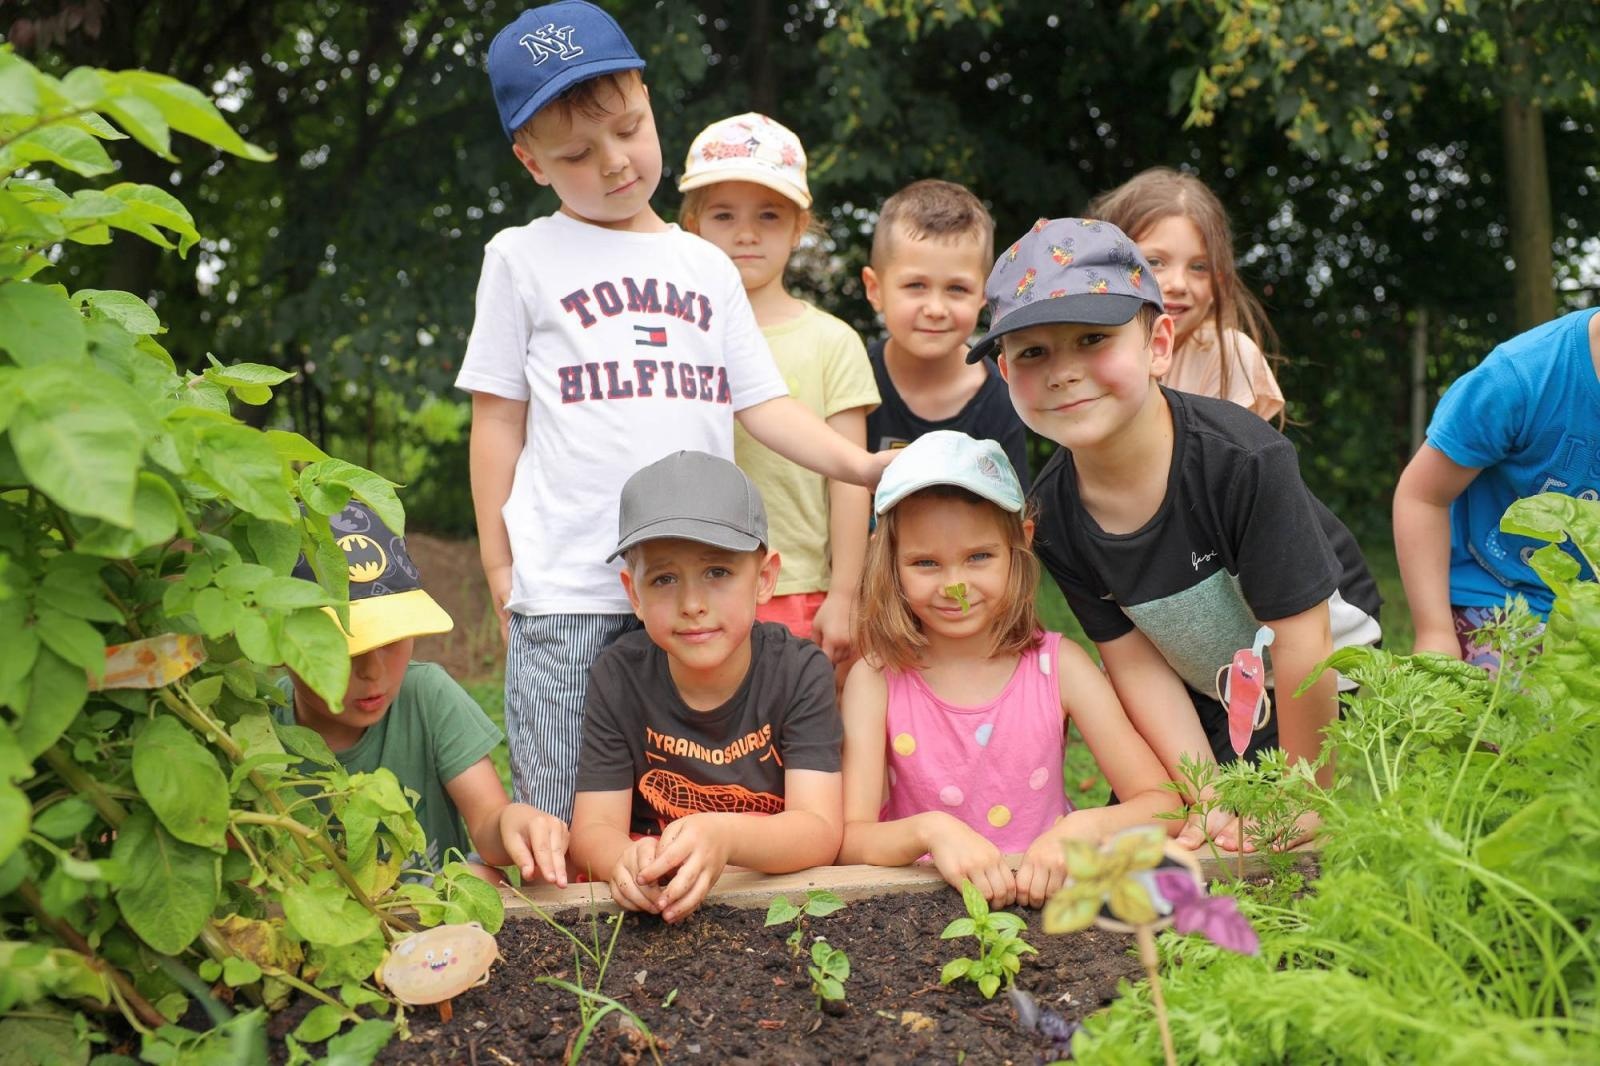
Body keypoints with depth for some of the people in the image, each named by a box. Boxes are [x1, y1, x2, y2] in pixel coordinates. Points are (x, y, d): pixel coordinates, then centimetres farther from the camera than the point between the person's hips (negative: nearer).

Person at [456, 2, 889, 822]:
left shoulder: (708, 268, 15)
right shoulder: (523, 258, 5)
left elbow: (761, 403, 11)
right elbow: (499, 418, 6)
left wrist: (862, 464, -3)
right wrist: (498, 567, 2)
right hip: (567, 593, -3)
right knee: (555, 823, 0)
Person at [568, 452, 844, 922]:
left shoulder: (800, 671, -11)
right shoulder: (619, 676, -6)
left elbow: (821, 830, -19)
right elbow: (593, 829, -10)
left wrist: (724, 836, -41)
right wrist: (627, 862, -35)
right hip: (653, 901, 1)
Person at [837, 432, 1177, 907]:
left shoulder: (1058, 666, -2)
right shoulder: (876, 680, -4)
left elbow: (1164, 803, -6)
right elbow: (848, 840, -13)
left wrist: (1083, 828, -26)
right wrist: (929, 830, -33)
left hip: (1045, 898, 3)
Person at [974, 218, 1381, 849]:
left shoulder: (1243, 459, -33)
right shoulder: (1054, 514, -16)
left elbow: (1301, 645, -27)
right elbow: (1136, 662, -9)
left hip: (1322, 696, -5)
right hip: (1206, 708, 5)